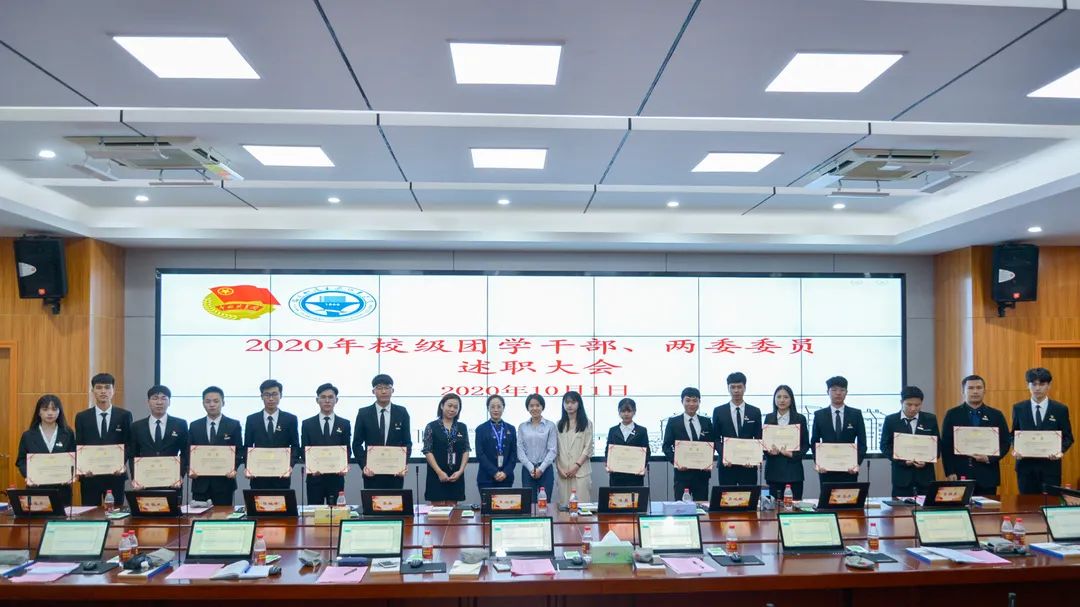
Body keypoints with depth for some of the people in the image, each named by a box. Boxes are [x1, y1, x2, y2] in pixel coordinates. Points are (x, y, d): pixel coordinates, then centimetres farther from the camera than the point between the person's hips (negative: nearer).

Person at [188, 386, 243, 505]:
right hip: (200, 481, 2)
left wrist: (234, 468, -15)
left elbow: (239, 451, 1)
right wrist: (190, 469, -7)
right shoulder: (194, 426, 10)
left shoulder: (234, 425, 3)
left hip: (224, 481, -2)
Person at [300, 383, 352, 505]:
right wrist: (311, 466, -14)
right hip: (314, 477, 0)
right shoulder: (307, 424, 7)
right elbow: (304, 450, 4)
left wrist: (345, 465, -14)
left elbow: (347, 449, 5)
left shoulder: (345, 424, 8)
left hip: (336, 478, 0)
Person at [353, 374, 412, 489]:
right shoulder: (363, 413, 3)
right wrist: (364, 465, -10)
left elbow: (407, 442, 6)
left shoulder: (401, 412, 5)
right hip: (371, 473, 0)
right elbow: (357, 444, 4)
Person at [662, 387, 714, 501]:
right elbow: (666, 446, 1)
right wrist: (675, 461, -15)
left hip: (702, 473, 2)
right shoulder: (673, 422, 2)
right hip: (682, 473, -2)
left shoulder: (706, 422, 10)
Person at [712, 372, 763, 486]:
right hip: (727, 465, 0)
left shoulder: (755, 412, 7)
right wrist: (723, 456, -10)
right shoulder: (718, 411, 5)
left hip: (749, 465, 1)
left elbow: (758, 439, 8)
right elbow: (716, 439, 6)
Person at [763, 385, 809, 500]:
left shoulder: (800, 418, 3)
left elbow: (806, 444, 4)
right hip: (774, 467, 1)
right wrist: (769, 450, -10)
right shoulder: (769, 418, 8)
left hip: (793, 467, -1)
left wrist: (792, 454, -12)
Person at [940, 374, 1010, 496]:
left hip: (987, 476, 1)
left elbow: (1005, 443, 8)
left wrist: (989, 458, -10)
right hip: (960, 475, -1)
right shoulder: (952, 414, 4)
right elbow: (945, 445, 2)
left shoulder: (996, 415, 8)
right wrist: (950, 472, -6)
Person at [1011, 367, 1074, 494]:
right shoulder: (1018, 408, 5)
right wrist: (1015, 449, -8)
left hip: (1051, 465, -1)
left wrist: (1061, 450, -14)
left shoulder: (1061, 409, 3)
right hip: (1025, 465, 1)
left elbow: (1068, 437, 5)